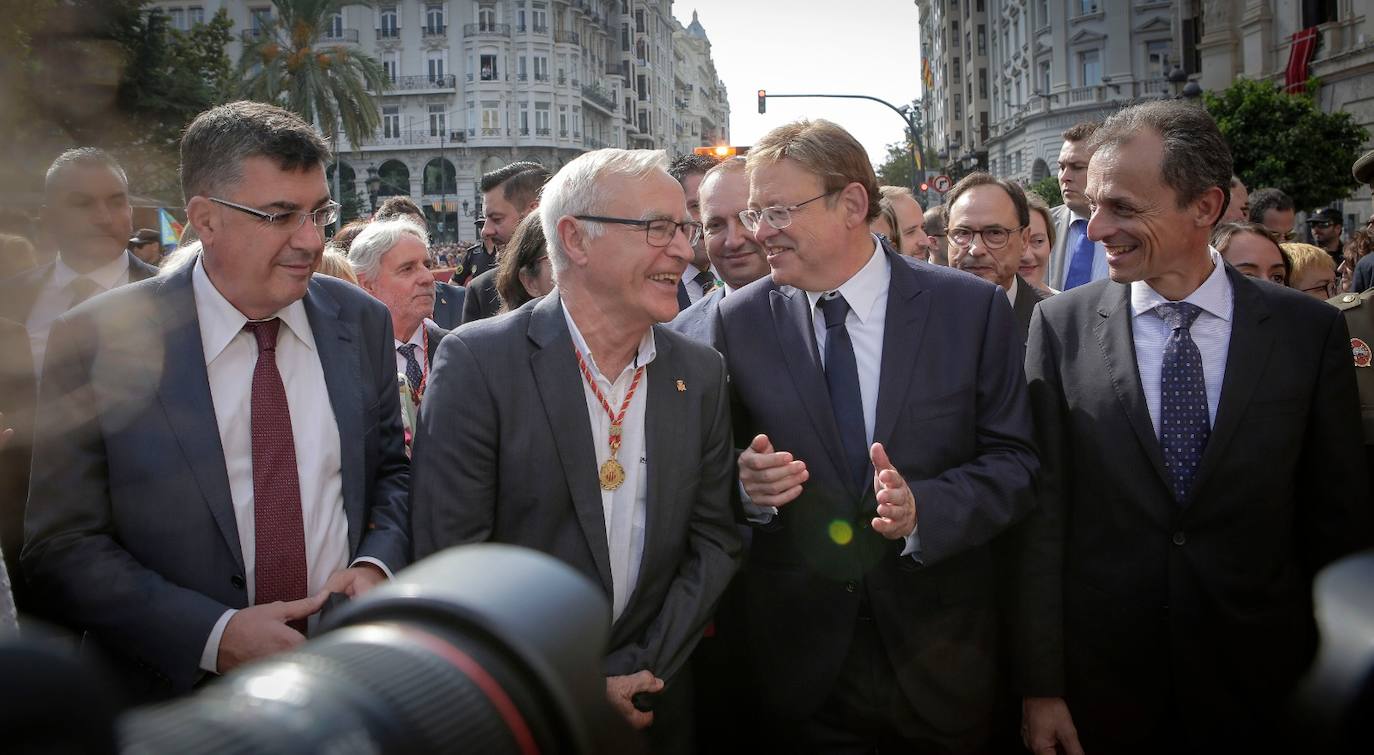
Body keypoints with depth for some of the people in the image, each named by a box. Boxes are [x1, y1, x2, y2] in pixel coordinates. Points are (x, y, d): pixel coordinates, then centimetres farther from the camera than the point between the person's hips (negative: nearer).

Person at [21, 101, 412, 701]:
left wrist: (376, 565, -12)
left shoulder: (361, 322, -3)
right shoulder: (97, 341, -13)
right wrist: (215, 634, -22)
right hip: (178, 686, -3)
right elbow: (62, 544, -11)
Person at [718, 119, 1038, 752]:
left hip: (938, 651, 0)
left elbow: (1014, 462, -6)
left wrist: (923, 510, -23)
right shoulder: (739, 320, -2)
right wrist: (746, 483, -17)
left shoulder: (973, 308, -7)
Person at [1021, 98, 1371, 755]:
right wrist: (1042, 686, -8)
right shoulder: (1061, 325, -6)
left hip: (1259, 683, 1)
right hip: (1100, 682, 0)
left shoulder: (1312, 331, -5)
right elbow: (1043, 513, -7)